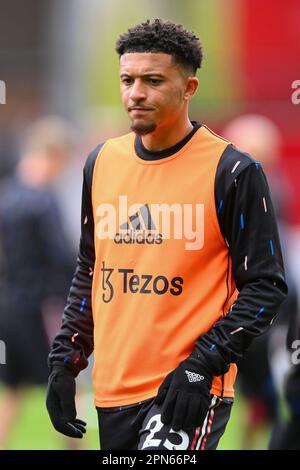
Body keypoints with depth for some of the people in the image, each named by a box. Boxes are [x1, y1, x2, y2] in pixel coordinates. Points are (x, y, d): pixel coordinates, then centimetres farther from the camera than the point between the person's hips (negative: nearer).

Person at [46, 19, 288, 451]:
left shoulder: (232, 170, -7)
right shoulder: (101, 162, 11)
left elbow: (266, 286, -8)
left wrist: (203, 365, -17)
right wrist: (64, 362, 13)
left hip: (189, 390, -6)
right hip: (112, 390, 6)